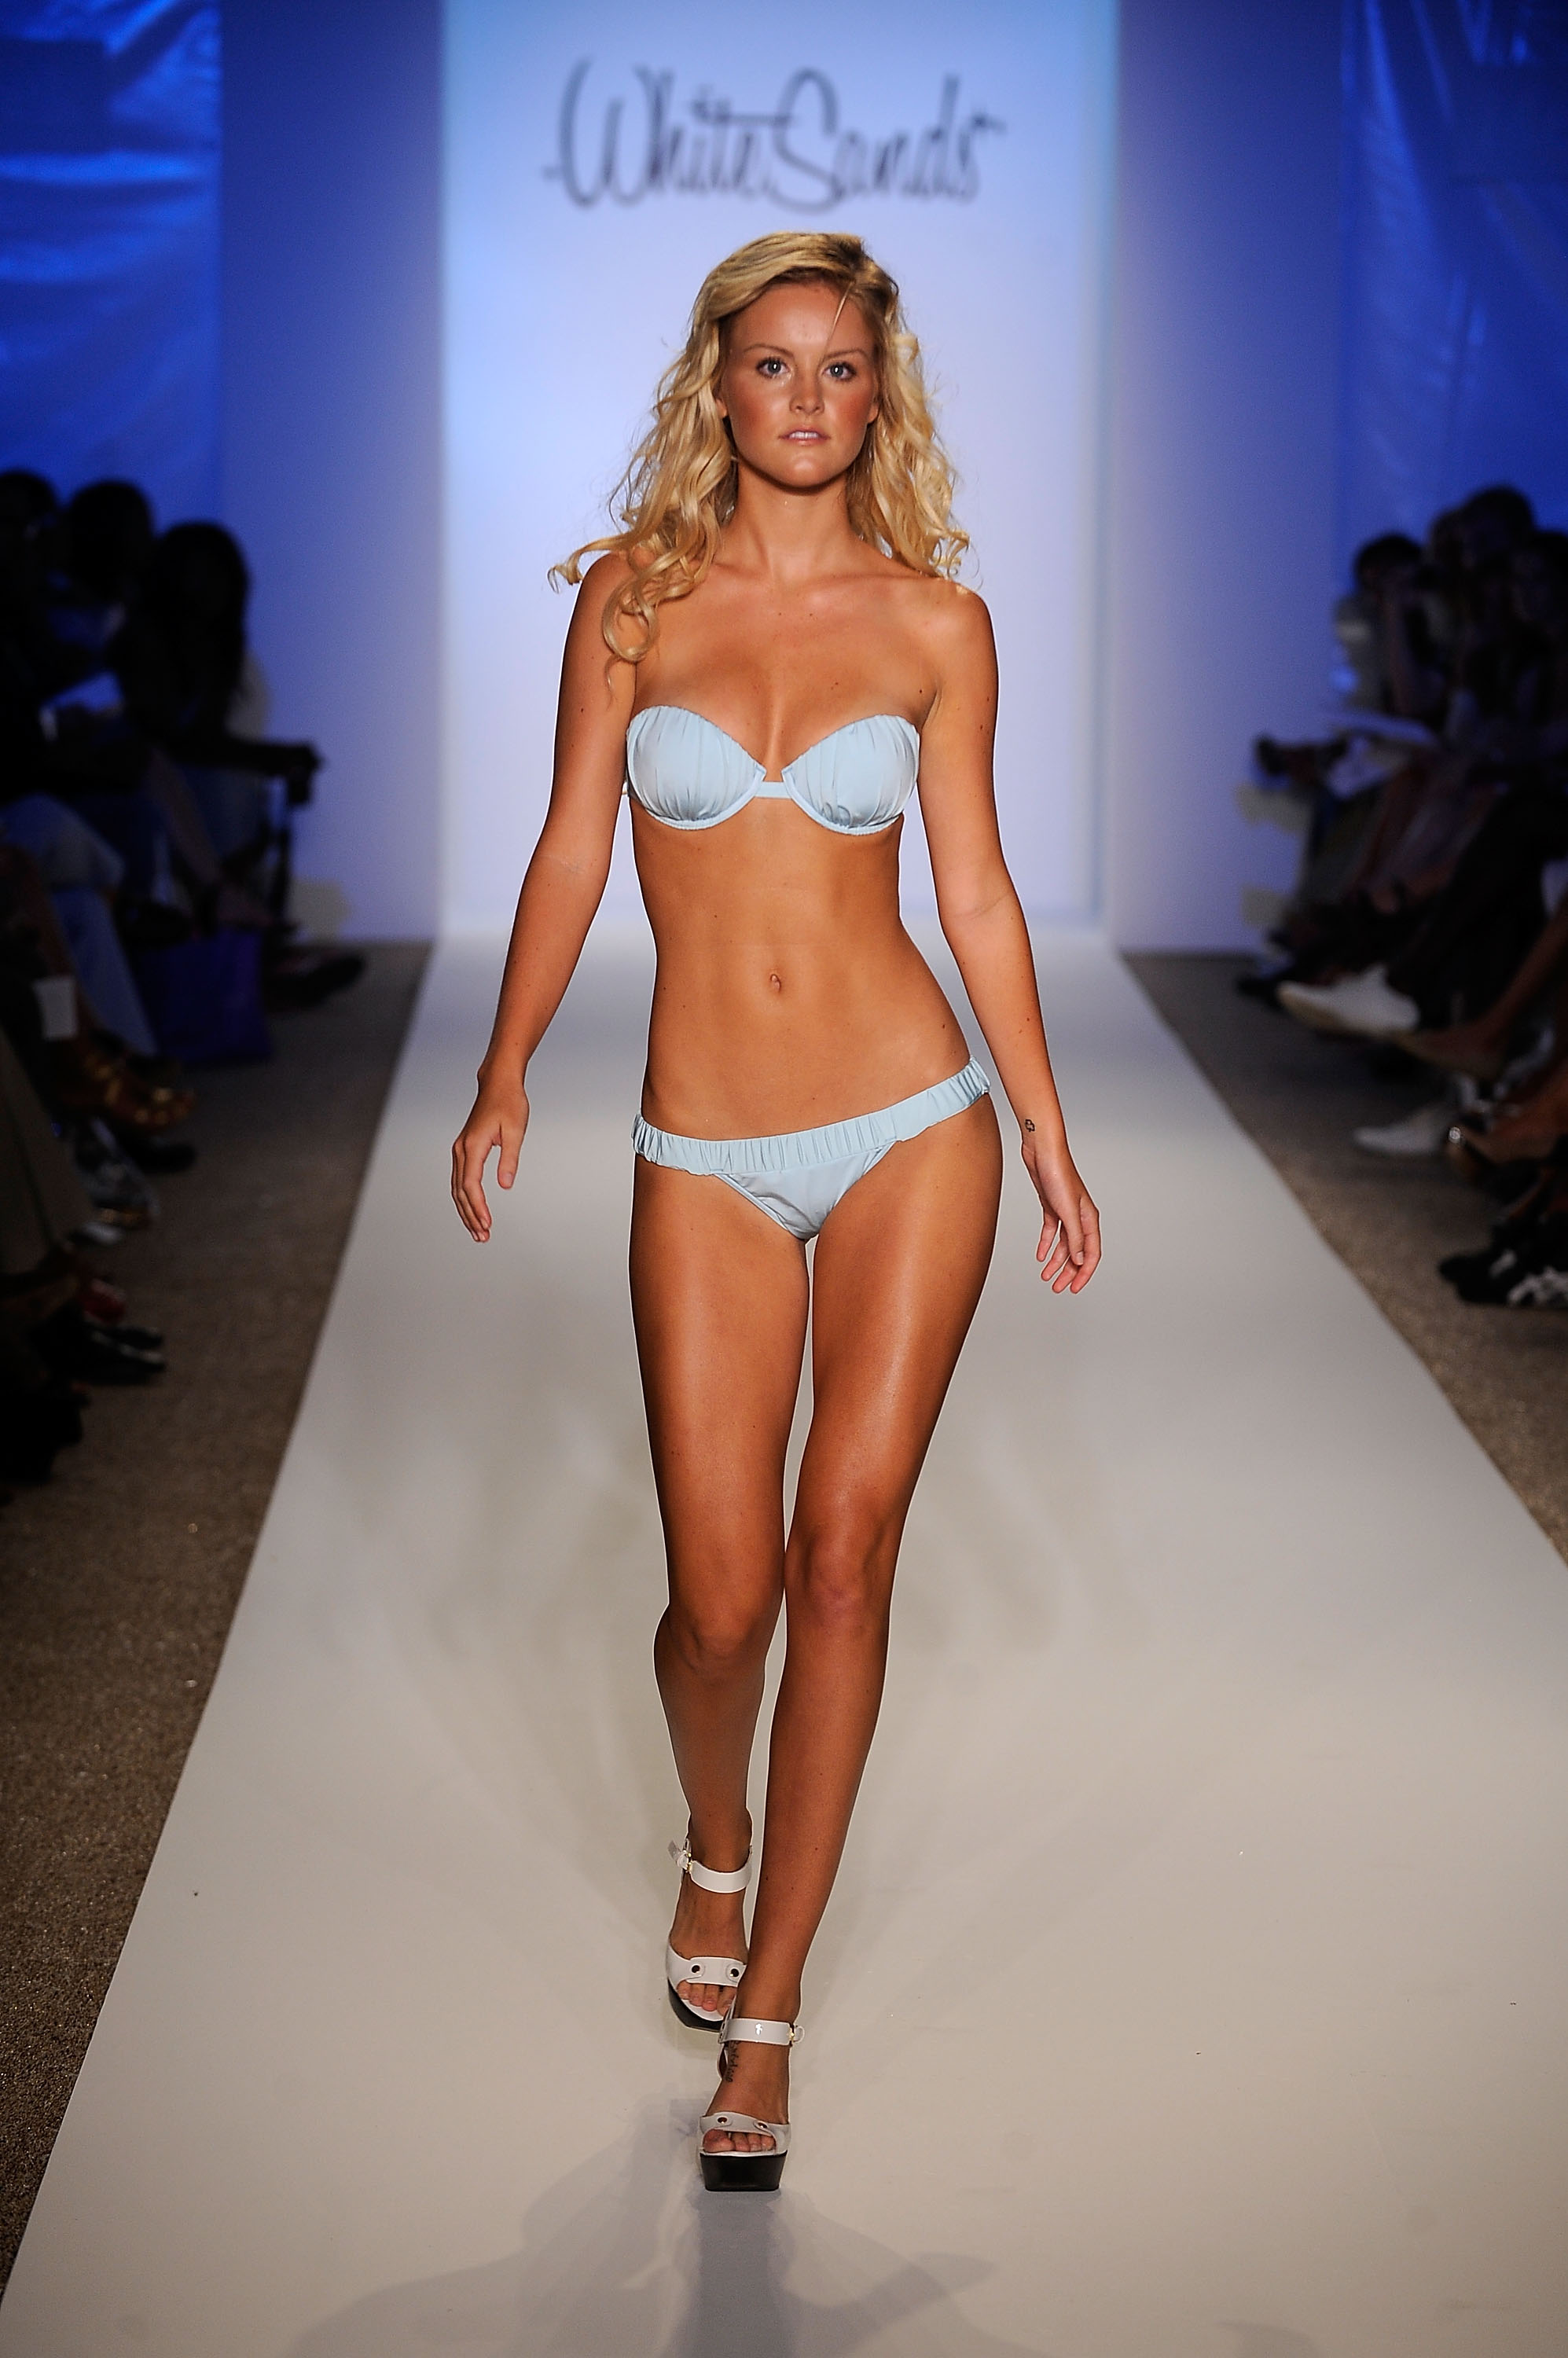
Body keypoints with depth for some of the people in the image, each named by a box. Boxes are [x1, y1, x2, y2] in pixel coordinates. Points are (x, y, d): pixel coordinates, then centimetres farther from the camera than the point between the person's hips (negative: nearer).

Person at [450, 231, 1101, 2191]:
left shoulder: (934, 620, 2)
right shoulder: (635, 596, 2)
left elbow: (973, 890, 7)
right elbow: (572, 853, 5)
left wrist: (1049, 1139, 7)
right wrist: (504, 1077, -4)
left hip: (913, 1132, 0)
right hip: (708, 1164, 0)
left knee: (843, 1561, -2)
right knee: (723, 1596, -1)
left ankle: (766, 2007, 10)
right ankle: (717, 1845, 34)